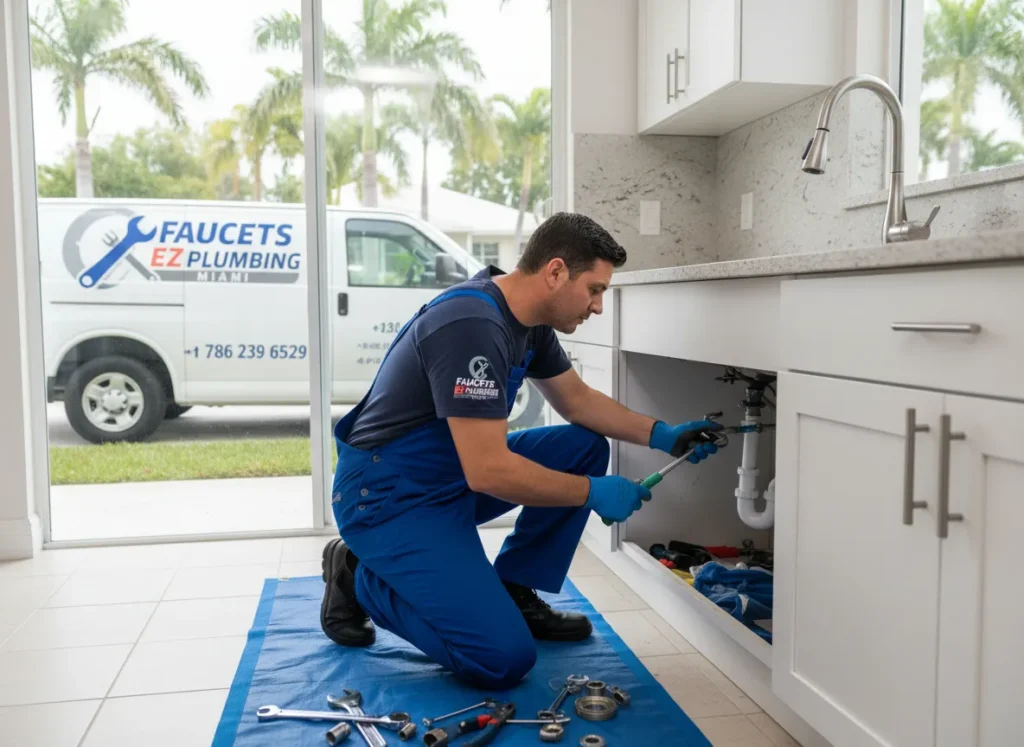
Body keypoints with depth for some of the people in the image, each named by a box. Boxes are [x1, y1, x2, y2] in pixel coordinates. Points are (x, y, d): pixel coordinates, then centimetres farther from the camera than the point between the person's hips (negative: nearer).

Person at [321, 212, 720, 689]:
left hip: (455, 473, 9)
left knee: (585, 448, 2)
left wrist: (662, 435, 5)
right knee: (503, 659, -16)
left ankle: (512, 591, 10)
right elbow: (488, 471, -30)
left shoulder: (530, 320, 1)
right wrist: (594, 493, -19)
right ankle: (360, 579, 4)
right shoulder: (473, 325, -28)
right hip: (389, 493, -9)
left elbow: (577, 401, 16)